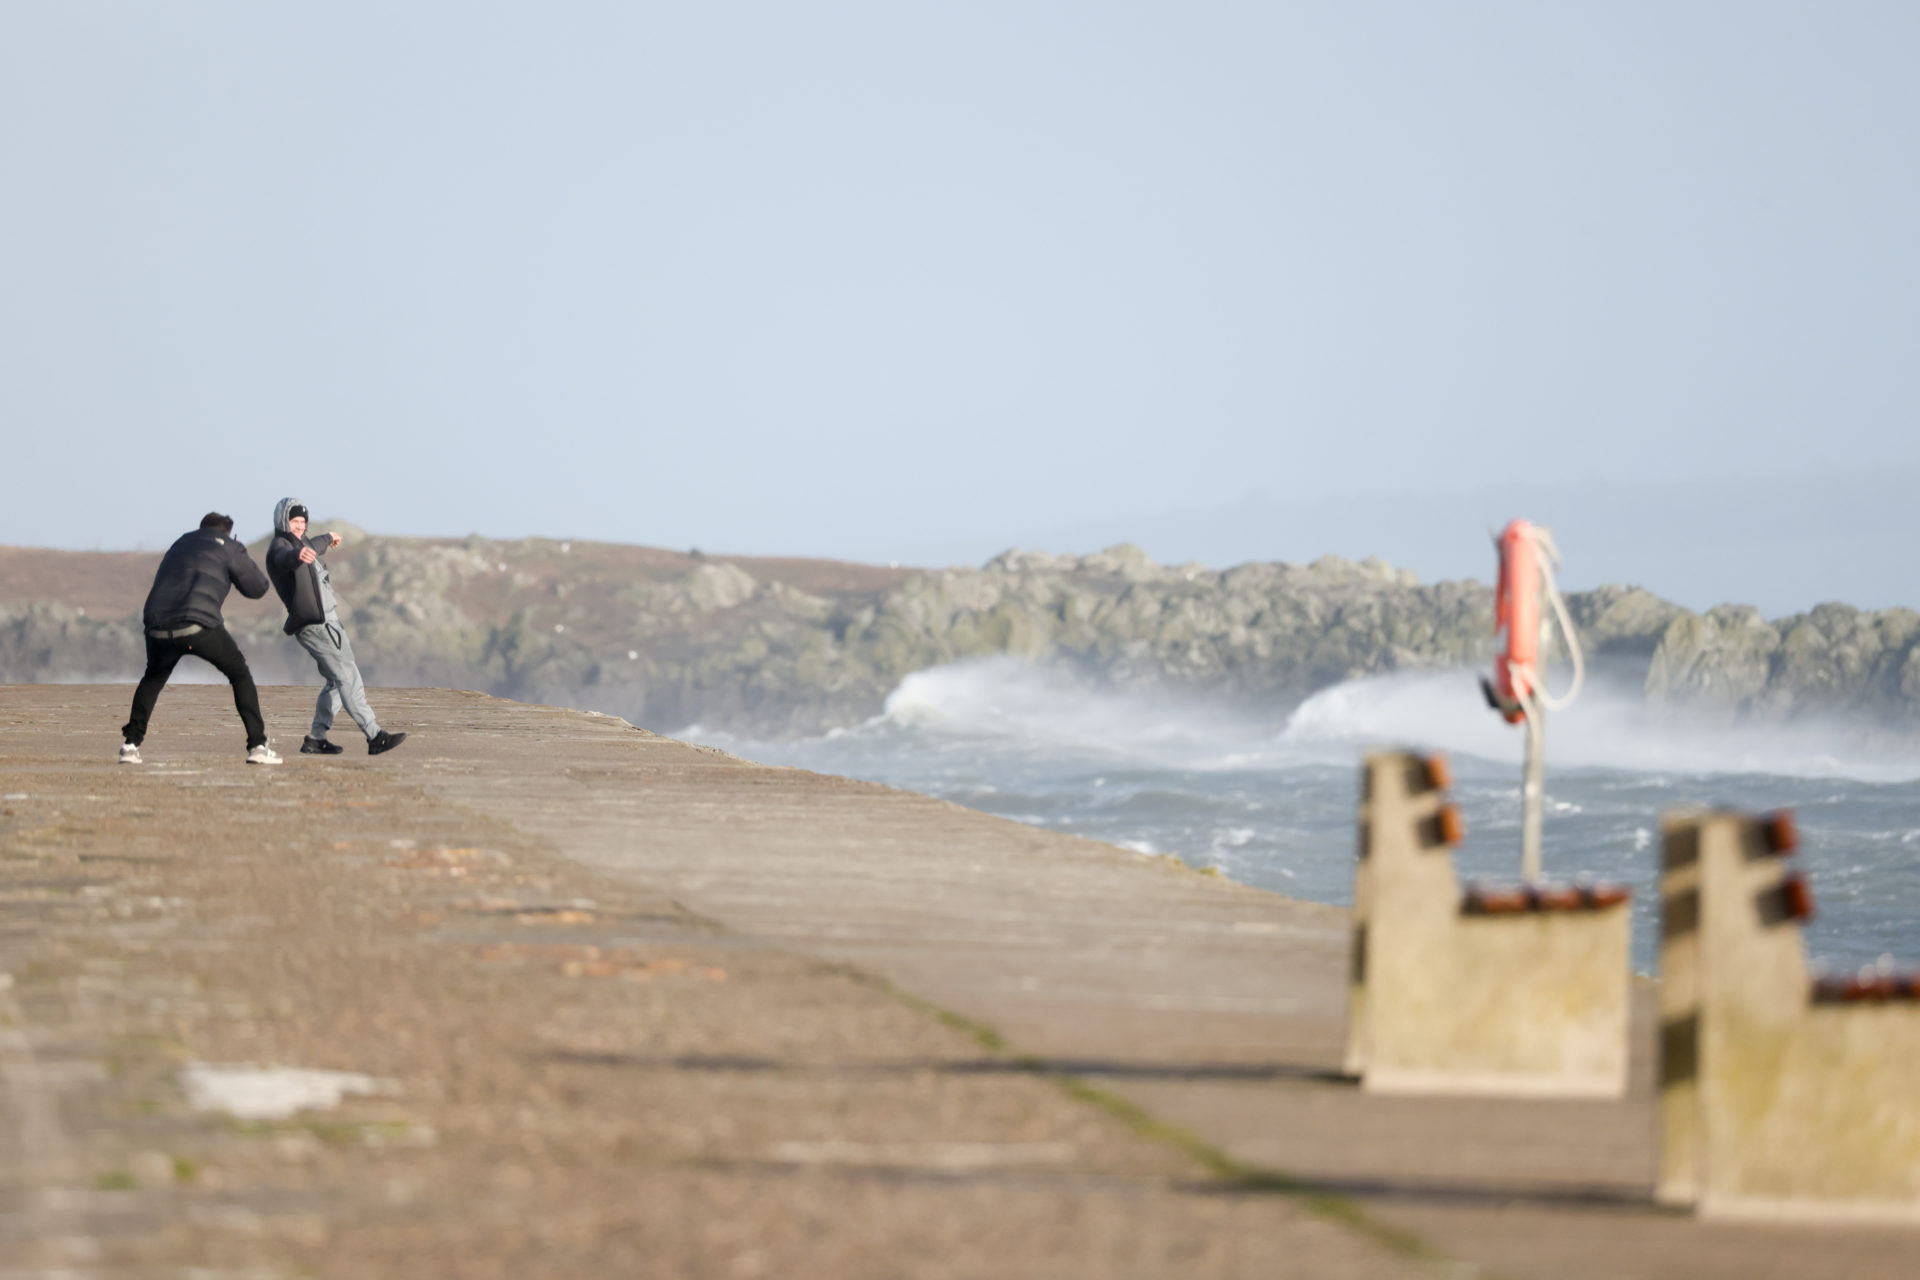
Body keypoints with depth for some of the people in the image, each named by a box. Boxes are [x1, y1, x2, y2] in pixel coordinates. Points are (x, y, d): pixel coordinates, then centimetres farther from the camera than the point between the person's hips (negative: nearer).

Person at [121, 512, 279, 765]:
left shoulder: (180, 544, 31)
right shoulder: (228, 547, 15)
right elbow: (258, 588, 17)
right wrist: (241, 563, 36)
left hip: (158, 626, 4)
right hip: (198, 625, -4)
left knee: (153, 678, 30)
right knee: (239, 673, 14)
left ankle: (131, 744, 18)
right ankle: (257, 746, 3)